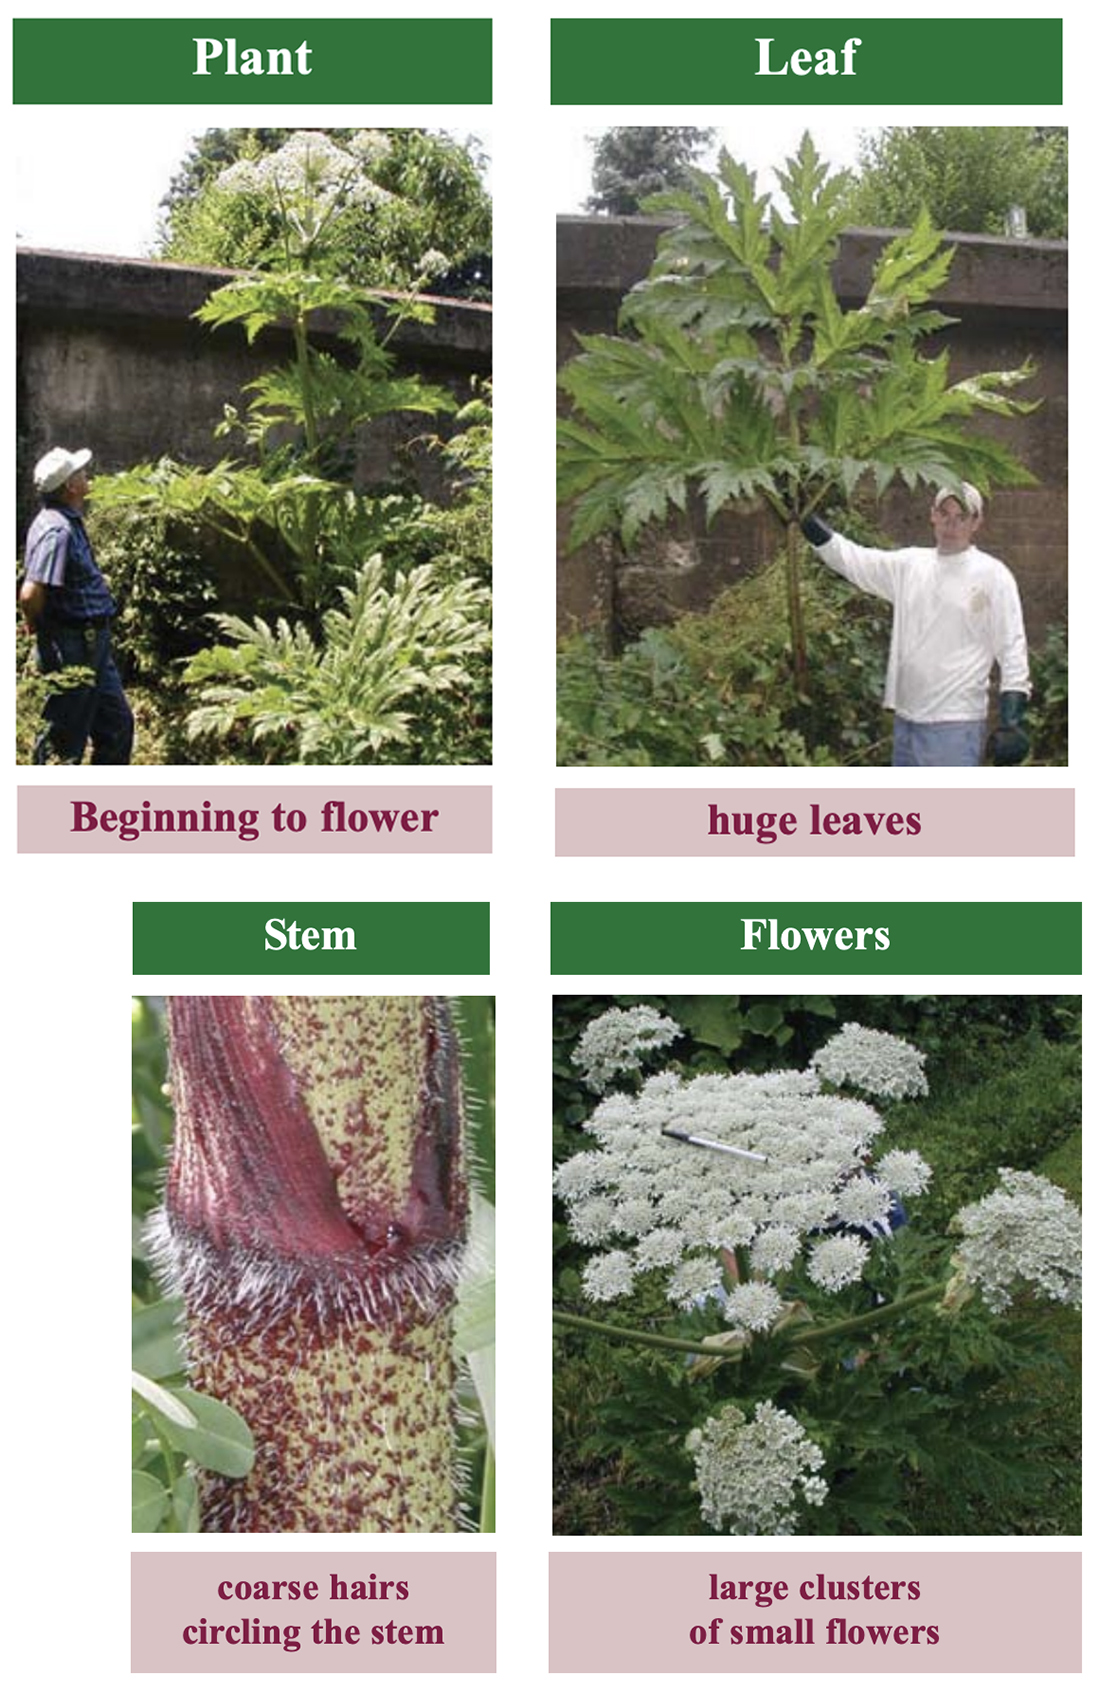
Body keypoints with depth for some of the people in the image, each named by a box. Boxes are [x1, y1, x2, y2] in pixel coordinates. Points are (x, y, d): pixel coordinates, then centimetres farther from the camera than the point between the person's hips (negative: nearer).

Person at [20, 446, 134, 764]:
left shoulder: (70, 522, 11)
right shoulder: (57, 531, -22)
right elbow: (30, 594, -30)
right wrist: (36, 628, -12)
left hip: (92, 643, 10)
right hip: (70, 647, -10)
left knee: (117, 724, 16)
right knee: (64, 740, -1)